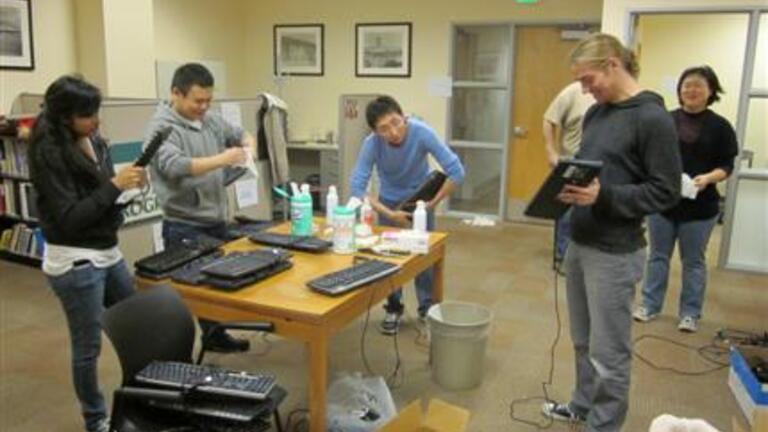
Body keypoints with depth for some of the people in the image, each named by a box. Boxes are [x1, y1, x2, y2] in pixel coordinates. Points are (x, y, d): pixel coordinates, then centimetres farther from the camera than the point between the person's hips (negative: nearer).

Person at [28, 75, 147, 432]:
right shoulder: (49, 154, -17)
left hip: (109, 252, 8)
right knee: (88, 346, 6)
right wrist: (115, 185, -22)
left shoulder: (95, 142, 5)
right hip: (74, 262, -8)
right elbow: (69, 218, -22)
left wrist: (129, 185, -2)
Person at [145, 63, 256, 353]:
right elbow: (175, 166, -29)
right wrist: (222, 159, -33)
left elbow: (241, 134, 22)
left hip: (217, 222, 8)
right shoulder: (162, 127, -13)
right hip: (184, 228, -7)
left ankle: (215, 335, 37)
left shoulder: (211, 120, 8)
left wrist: (249, 146, -2)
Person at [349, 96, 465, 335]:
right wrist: (389, 214, -33)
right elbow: (356, 187, -30)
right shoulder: (372, 144, -30)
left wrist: (433, 203, -27)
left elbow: (456, 171, -31)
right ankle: (394, 309, 22)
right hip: (390, 201, 1)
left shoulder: (421, 132, -33)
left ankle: (427, 310, 18)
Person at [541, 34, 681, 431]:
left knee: (608, 352, 5)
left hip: (614, 254, -8)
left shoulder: (652, 118, -14)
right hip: (579, 244, 8)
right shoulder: (595, 113, 9)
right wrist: (569, 182, -2)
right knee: (583, 341, 21)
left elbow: (665, 192, -15)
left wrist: (604, 196, -25)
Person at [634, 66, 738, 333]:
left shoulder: (720, 126, -2)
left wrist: (708, 178, -22)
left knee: (693, 261, 10)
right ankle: (650, 305, 24)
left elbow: (727, 166, -3)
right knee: (658, 256, 12)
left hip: (700, 206, -1)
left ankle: (690, 313, 22)